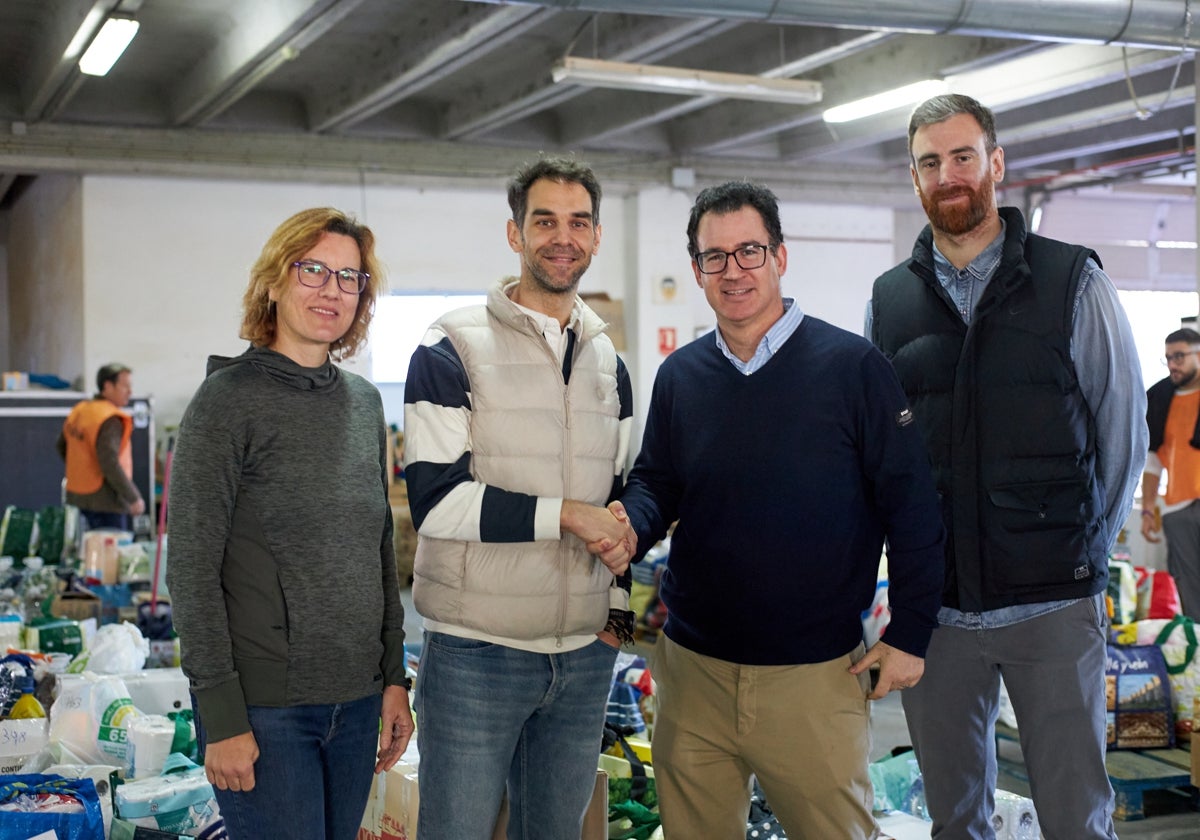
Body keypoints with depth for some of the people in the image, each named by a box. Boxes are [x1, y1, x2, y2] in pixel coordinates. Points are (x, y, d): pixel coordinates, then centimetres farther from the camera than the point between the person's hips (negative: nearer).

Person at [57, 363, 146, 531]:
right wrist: (134, 498, -19)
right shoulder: (111, 420, -18)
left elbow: (62, 446, 22)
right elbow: (110, 464, -24)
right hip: (105, 501, -9)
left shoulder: (78, 412, 10)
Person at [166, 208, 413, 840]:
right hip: (264, 707, -6)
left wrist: (394, 677, 12)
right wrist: (222, 716, -15)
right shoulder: (229, 398, -8)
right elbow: (192, 569, -11)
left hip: (357, 701, 6)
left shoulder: (364, 402, 10)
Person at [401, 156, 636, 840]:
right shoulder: (454, 349, -6)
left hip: (587, 655, 6)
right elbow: (436, 501, -15)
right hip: (476, 654, -5)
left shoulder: (608, 362, 13)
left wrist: (619, 605, 10)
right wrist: (564, 515, -17)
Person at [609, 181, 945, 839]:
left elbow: (911, 508, -5)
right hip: (693, 668, 4)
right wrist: (630, 524, -10)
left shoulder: (852, 366, -8)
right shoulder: (679, 376, 5)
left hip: (816, 675, -3)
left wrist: (909, 634, -5)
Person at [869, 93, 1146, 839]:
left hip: (1054, 604, -2)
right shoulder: (889, 300, 6)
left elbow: (1123, 431, 2)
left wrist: (1087, 552, 3)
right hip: (935, 602, 2)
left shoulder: (1073, 281, -1)